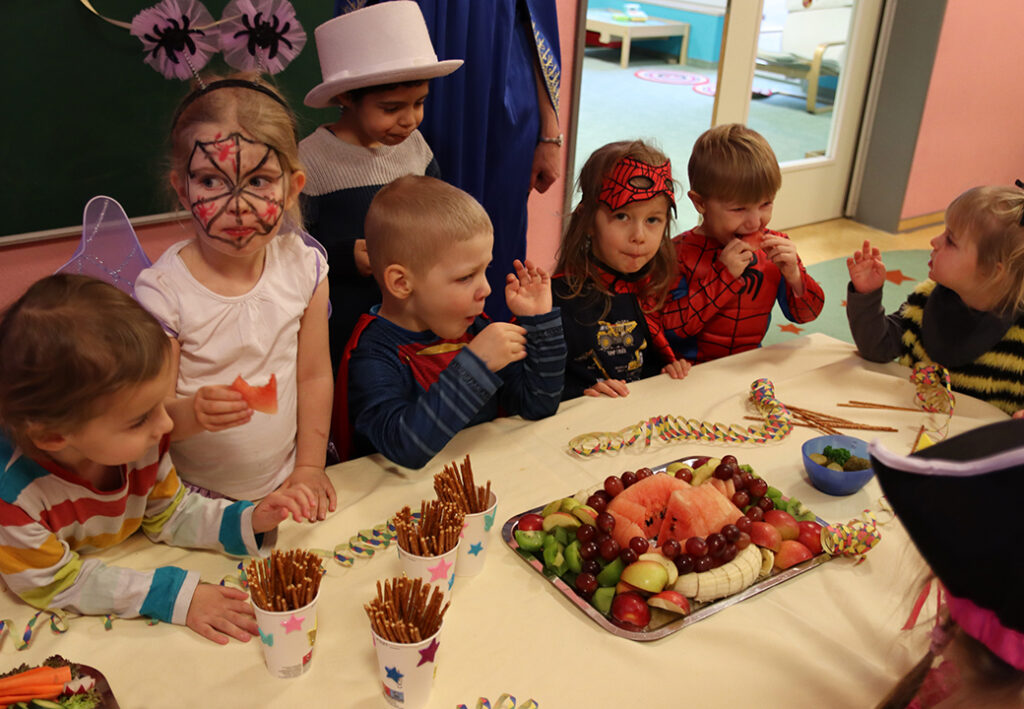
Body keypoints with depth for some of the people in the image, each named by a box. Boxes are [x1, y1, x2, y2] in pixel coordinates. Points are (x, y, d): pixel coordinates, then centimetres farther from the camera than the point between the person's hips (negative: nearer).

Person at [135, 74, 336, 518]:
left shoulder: (304, 268, -5)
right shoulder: (163, 291, -16)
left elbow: (315, 376, 3)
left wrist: (310, 467, 2)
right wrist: (192, 412, -32)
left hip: (285, 485, 2)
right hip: (194, 498, -2)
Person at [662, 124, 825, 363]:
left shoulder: (777, 247, 2)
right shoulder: (680, 253, -12)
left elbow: (806, 315, 7)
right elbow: (671, 325, -18)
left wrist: (793, 276, -13)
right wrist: (723, 275, -20)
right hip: (690, 370, -4)